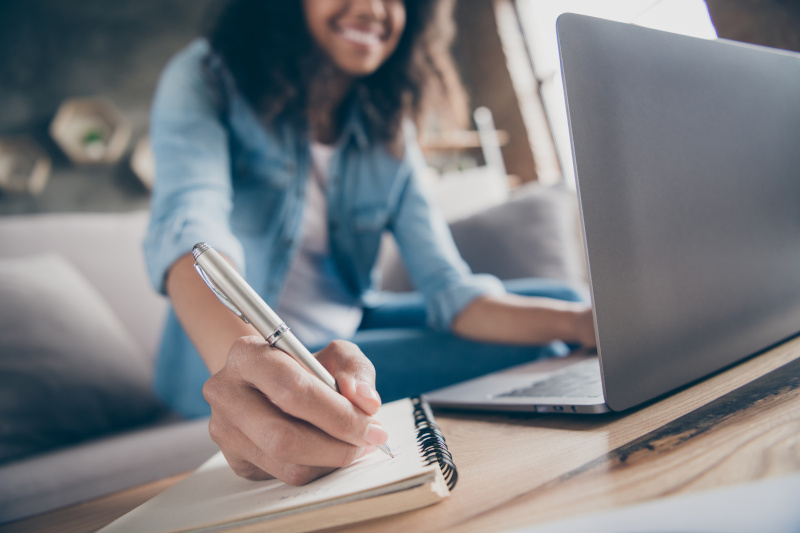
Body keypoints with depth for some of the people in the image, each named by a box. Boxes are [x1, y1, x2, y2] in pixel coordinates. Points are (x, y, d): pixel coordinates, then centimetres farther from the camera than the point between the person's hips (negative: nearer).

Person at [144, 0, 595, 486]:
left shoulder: (390, 131, 1)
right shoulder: (204, 79, -10)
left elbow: (449, 288, -10)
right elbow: (190, 223, -31)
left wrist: (579, 321, -27)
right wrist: (244, 359, -52)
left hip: (347, 337, 6)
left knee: (553, 297, 2)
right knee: (516, 353, -17)